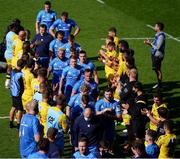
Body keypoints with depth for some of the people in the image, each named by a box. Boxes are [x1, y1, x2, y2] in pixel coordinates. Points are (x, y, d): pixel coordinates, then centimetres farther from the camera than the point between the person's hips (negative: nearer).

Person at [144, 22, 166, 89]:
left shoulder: (161, 36, -21)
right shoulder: (158, 35, 11)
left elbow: (158, 47, -24)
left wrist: (150, 43, -14)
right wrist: (149, 43, 4)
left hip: (158, 55, -10)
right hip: (155, 54, 10)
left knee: (158, 70, -3)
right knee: (156, 69, 17)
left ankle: (159, 85, 5)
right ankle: (158, 84, 27)